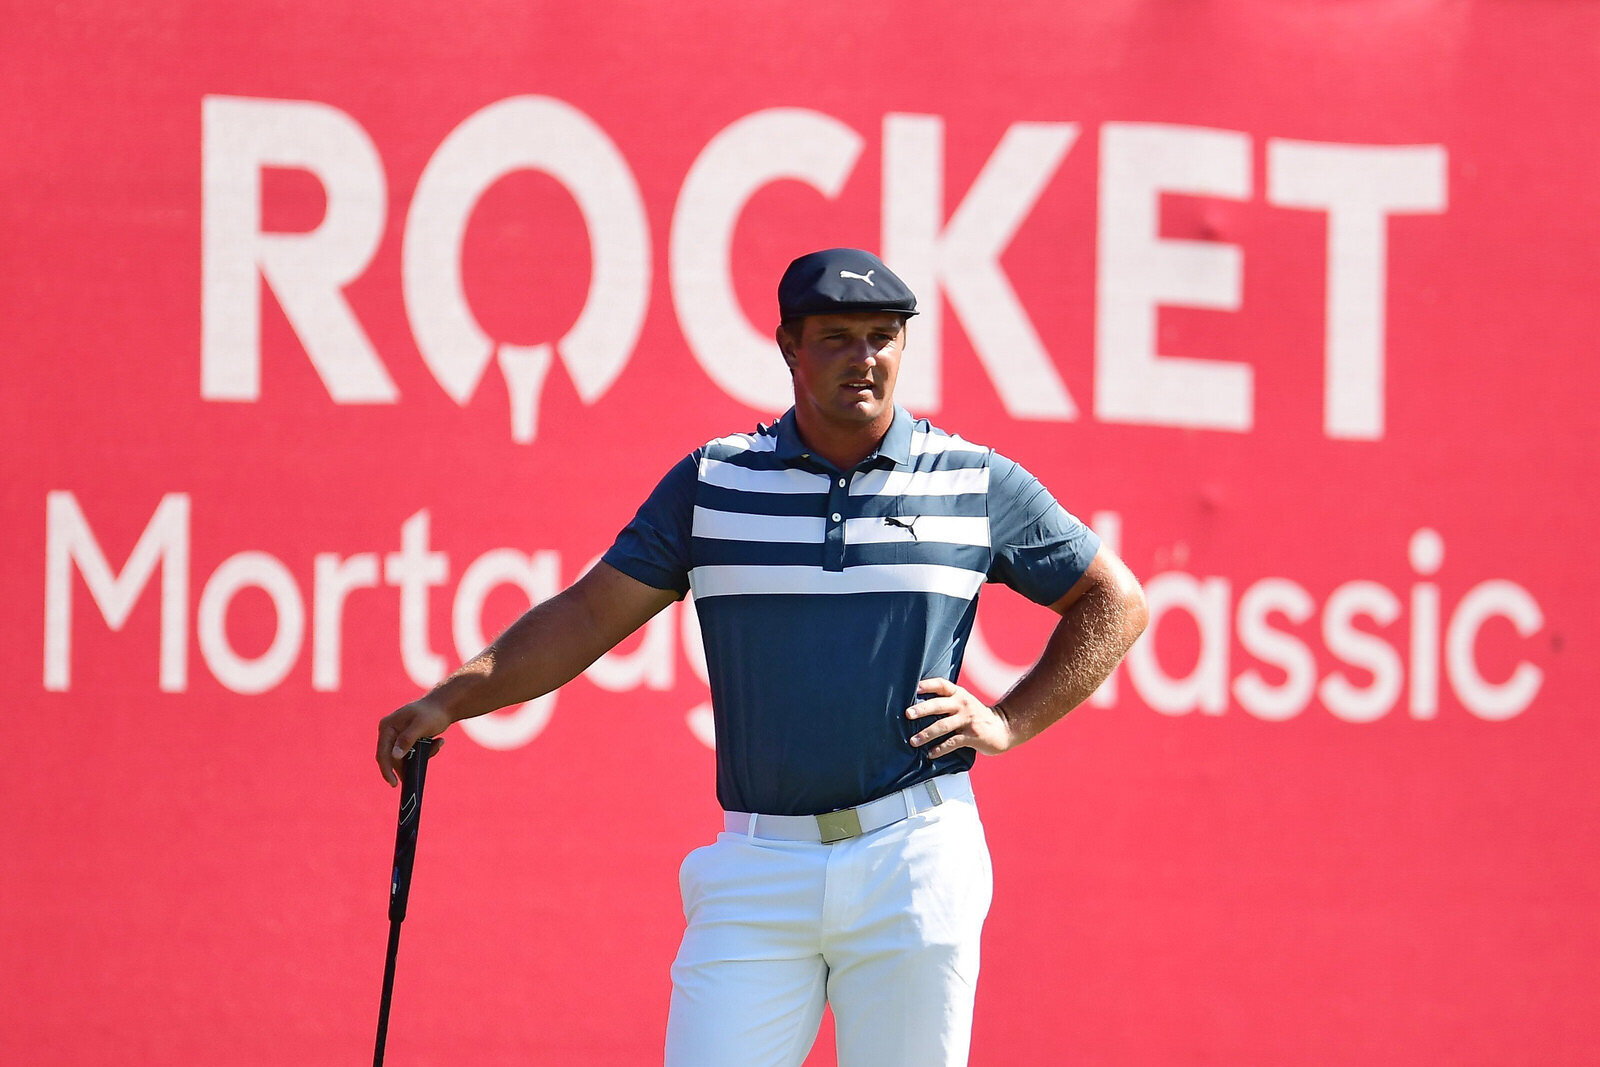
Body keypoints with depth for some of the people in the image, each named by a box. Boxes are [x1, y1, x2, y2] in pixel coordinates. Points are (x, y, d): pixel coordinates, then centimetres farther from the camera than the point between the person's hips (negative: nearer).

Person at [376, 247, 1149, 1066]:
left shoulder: (978, 487, 6)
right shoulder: (713, 483, 8)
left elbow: (1116, 602, 14)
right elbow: (590, 614, 8)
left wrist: (1009, 721, 3)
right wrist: (448, 702, -3)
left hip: (912, 866, -1)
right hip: (759, 870, 1)